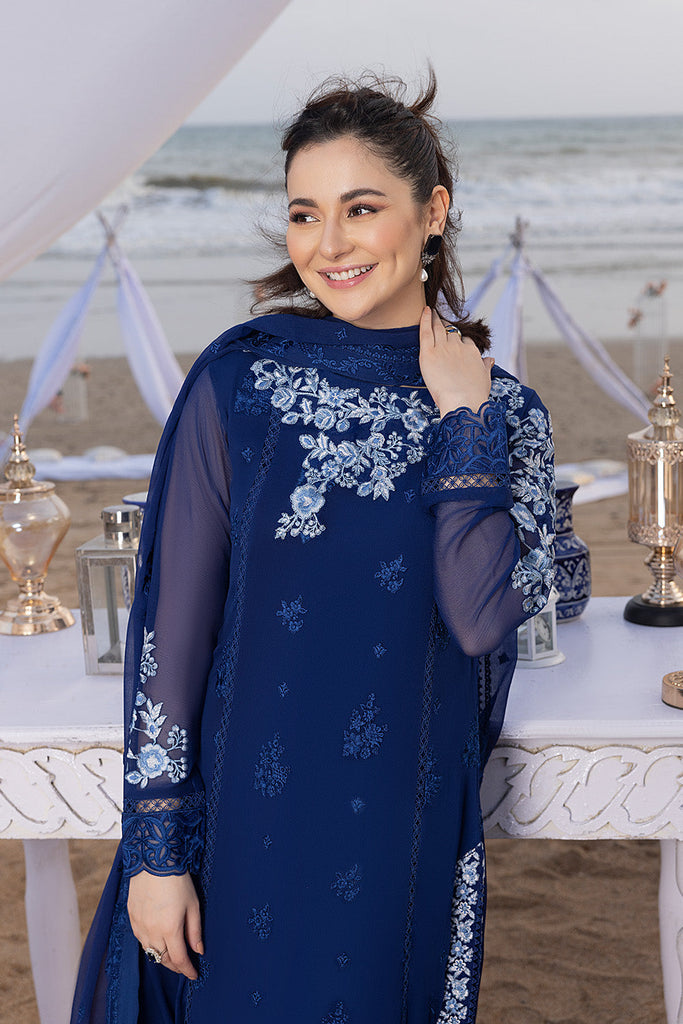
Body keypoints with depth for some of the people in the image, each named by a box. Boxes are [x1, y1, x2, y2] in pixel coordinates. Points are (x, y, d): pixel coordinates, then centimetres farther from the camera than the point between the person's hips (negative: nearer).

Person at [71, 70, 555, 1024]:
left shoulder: (502, 410, -2)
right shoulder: (238, 379, -7)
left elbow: (480, 619, -14)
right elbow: (173, 622, -7)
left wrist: (464, 421, -14)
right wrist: (156, 848, -7)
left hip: (407, 827, 2)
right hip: (250, 811, -1)